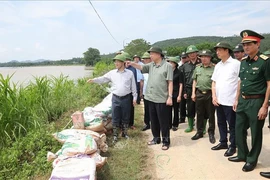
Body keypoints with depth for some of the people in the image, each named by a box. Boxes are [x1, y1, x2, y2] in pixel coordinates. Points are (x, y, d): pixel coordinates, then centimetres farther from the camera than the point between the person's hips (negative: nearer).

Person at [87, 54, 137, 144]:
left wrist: (134, 97, 3)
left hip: (126, 98, -1)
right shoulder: (112, 73, 3)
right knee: (115, 118, 6)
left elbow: (133, 86, 3)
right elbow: (103, 79, 3)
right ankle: (115, 135, 18)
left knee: (125, 117, 11)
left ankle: (125, 133, 30)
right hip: (115, 98, 1)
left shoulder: (130, 73, 0)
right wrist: (93, 80, -13)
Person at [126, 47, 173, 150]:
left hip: (162, 99, -6)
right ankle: (156, 138, 32)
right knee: (153, 120, 17)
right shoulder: (151, 65, 11)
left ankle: (166, 141, 17)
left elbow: (170, 82, -10)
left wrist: (170, 97, -14)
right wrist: (132, 64, -14)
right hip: (151, 98, 7)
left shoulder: (167, 66, -7)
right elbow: (141, 67, 5)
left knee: (163, 121, 3)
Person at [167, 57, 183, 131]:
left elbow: (181, 85, -6)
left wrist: (179, 95, -11)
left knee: (176, 110, 6)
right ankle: (169, 124, 18)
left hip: (175, 94, -4)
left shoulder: (179, 73, -5)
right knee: (168, 110, 7)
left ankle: (175, 125, 18)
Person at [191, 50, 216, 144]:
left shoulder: (214, 68, -6)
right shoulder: (197, 68, 9)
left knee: (211, 115, 6)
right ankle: (199, 132, 24)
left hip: (210, 94, -4)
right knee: (199, 114, 12)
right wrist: (193, 93, 7)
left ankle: (211, 133, 20)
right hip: (199, 93, 4)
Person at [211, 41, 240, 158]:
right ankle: (223, 142, 31)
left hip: (231, 101, -6)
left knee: (232, 125, 6)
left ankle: (232, 146, 20)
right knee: (221, 123, 16)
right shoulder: (217, 66, 11)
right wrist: (214, 96, 3)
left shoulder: (236, 64, -8)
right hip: (218, 101, 6)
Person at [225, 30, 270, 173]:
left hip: (256, 102, -7)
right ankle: (242, 155, 33)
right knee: (239, 130, 15)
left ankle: (252, 160, 24)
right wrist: (236, 99, 14)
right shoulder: (243, 61, 8)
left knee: (255, 133, 7)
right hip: (242, 101, 7)